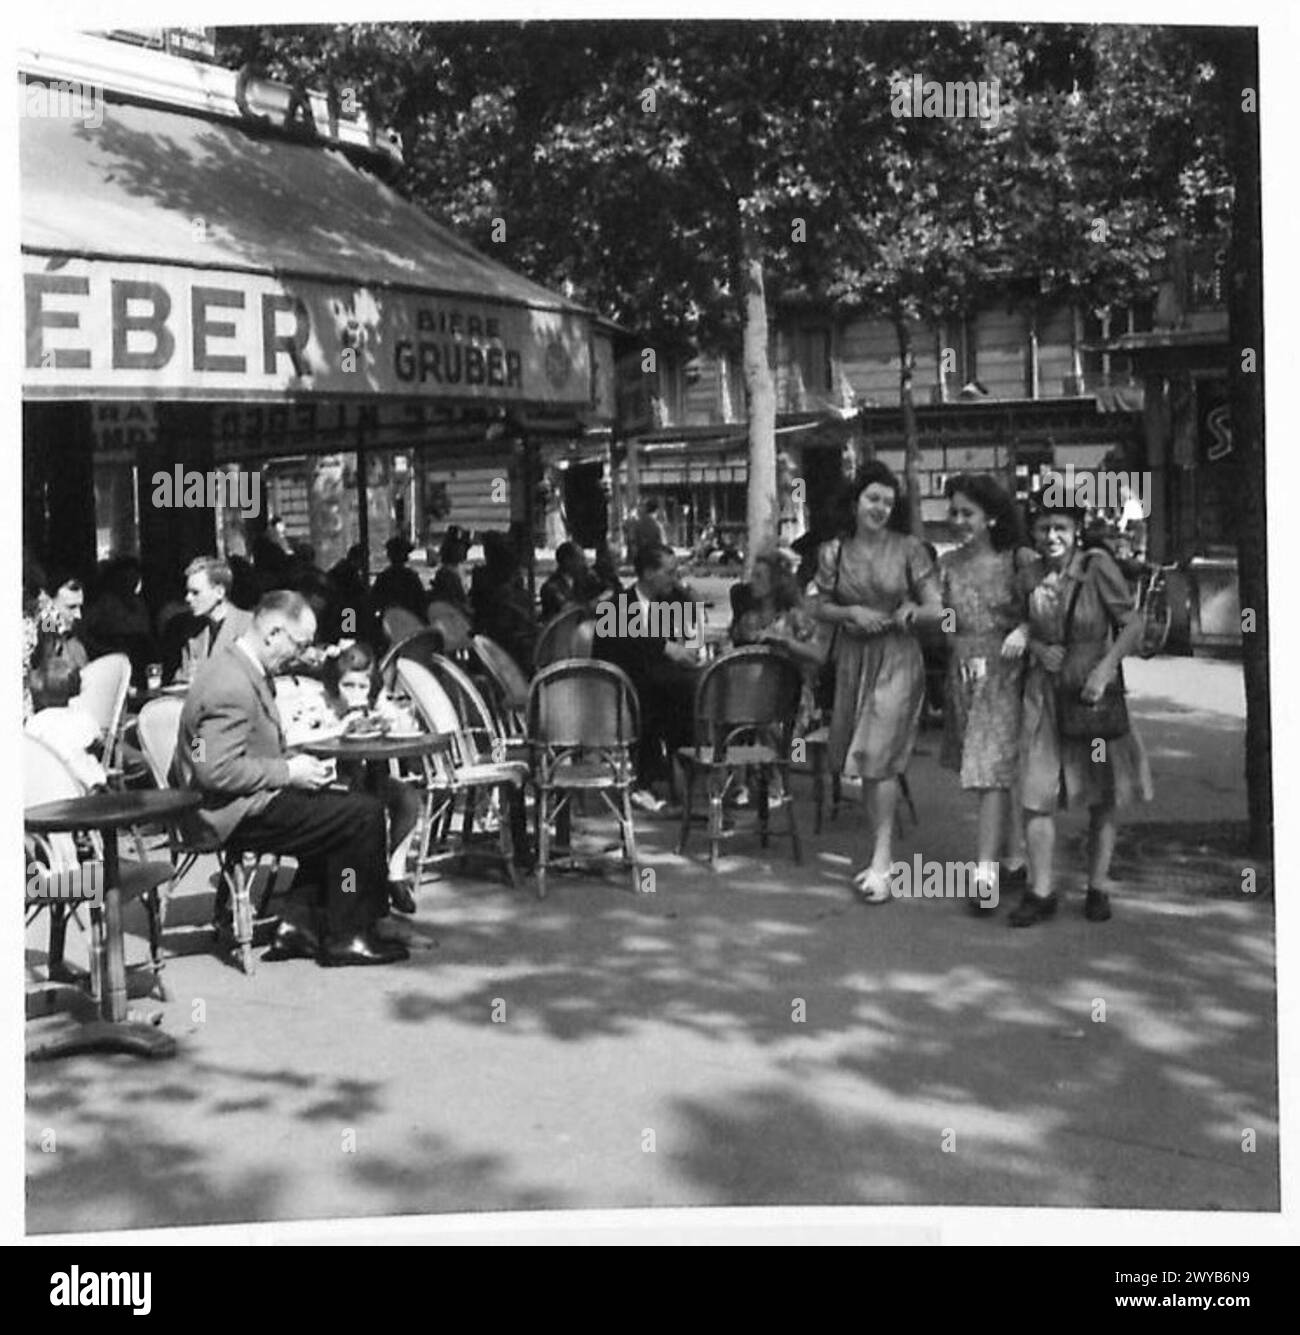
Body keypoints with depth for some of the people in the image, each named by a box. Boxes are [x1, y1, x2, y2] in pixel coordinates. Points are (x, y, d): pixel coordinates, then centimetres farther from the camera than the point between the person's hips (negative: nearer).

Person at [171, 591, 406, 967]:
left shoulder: (235, 666, 12)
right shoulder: (231, 685, -22)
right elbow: (217, 771, -28)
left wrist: (294, 764, 7)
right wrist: (288, 772, -19)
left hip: (248, 799, 11)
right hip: (235, 815, -11)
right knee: (364, 814, -10)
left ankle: (299, 927, 15)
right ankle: (344, 938, 0)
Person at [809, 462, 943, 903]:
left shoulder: (909, 549, -4)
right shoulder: (834, 552, 3)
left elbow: (936, 606, -1)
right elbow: (820, 607, 8)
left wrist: (913, 610, -22)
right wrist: (851, 612, -11)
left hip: (896, 659, -4)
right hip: (852, 660, 4)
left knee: (879, 756, -12)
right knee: (865, 761, 10)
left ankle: (882, 860, -5)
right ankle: (880, 856, 22)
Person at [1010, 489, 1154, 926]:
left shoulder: (1097, 565, -11)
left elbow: (1133, 625, -11)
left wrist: (1104, 669, -22)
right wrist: (1037, 648, -7)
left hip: (1094, 694, -2)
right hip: (1045, 695, 2)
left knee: (1103, 797, 8)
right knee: (1037, 792, -4)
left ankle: (1098, 888, 21)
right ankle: (1040, 891, 3)